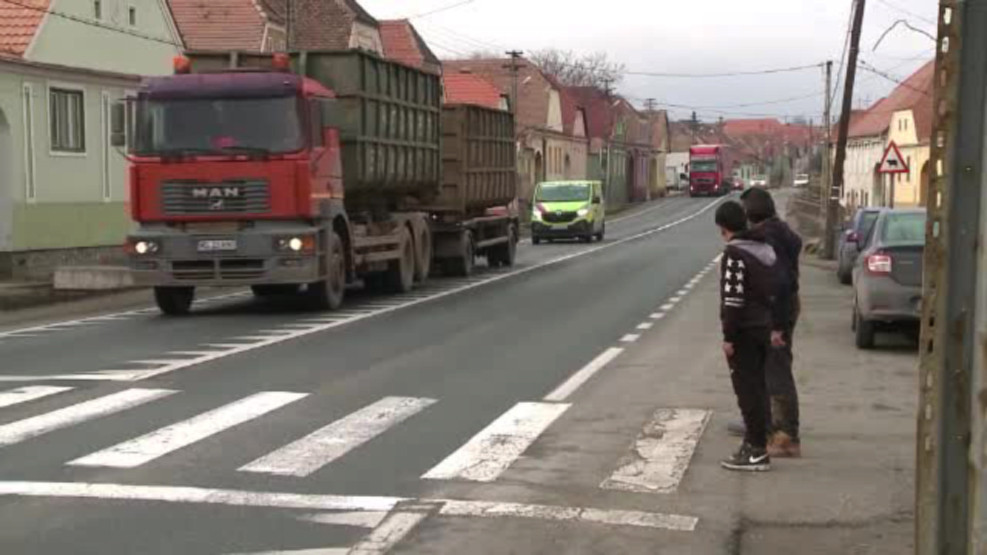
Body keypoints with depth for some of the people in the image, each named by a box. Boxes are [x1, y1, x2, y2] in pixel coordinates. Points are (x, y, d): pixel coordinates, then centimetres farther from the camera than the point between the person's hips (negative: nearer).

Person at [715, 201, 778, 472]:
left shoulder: (735, 254, -17)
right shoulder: (765, 249, 11)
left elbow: (733, 298, -21)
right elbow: (773, 290, 16)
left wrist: (728, 336, -17)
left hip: (744, 331, -9)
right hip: (763, 327, 9)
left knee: (748, 390, -5)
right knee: (757, 386, 17)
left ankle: (757, 451, -4)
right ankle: (755, 442, 26)